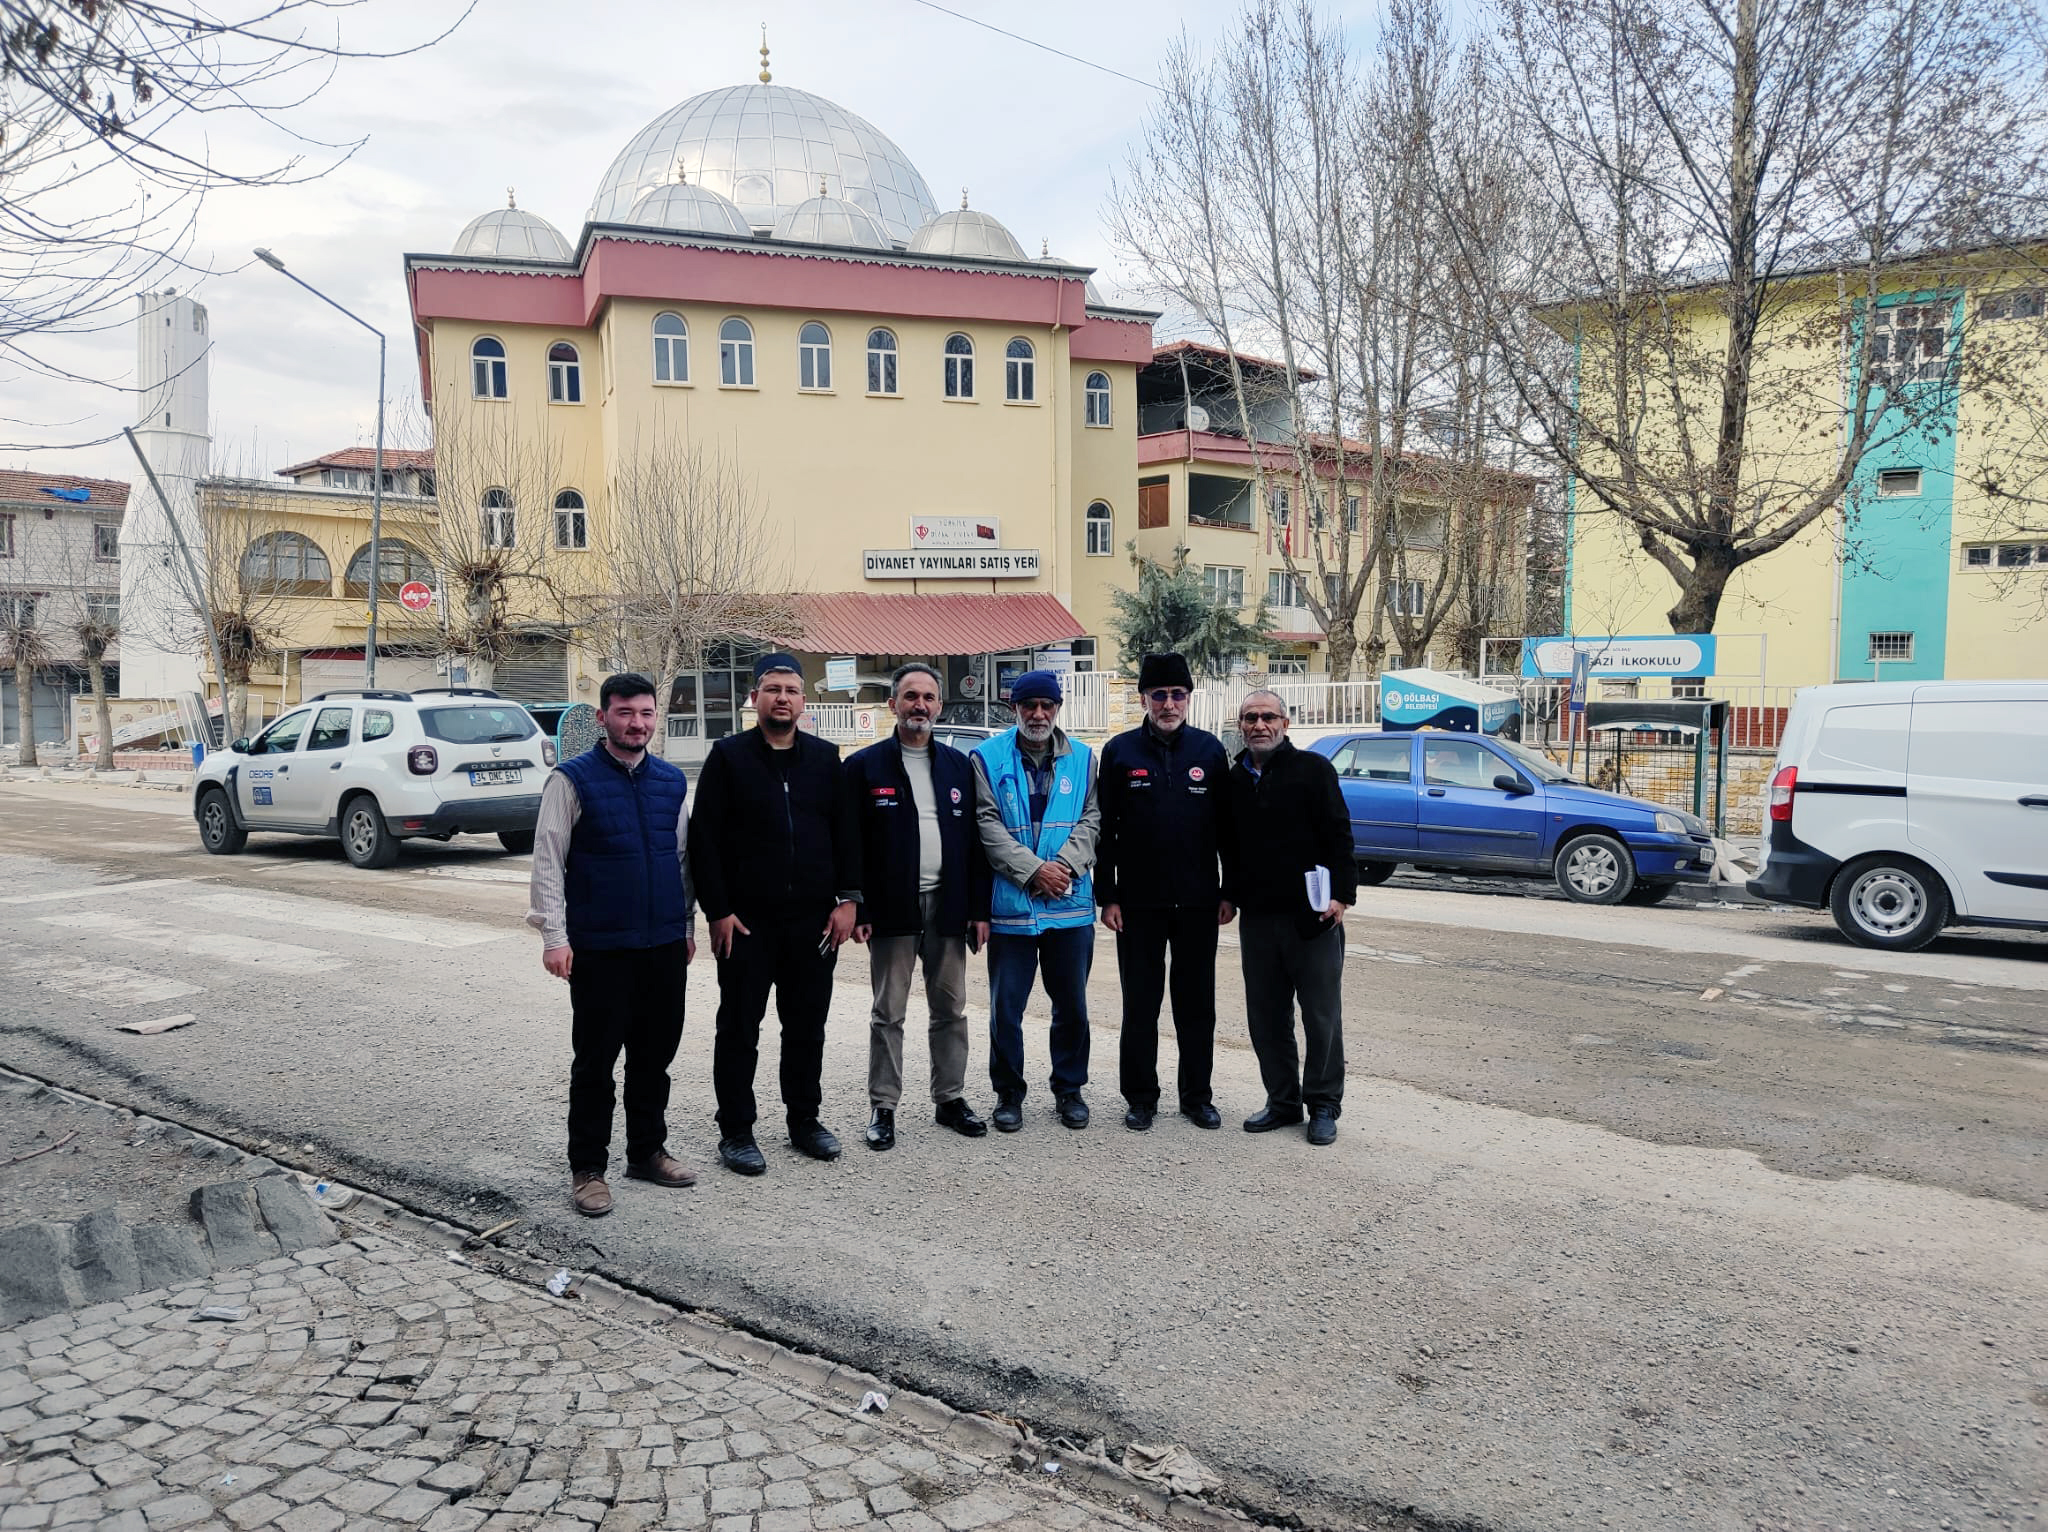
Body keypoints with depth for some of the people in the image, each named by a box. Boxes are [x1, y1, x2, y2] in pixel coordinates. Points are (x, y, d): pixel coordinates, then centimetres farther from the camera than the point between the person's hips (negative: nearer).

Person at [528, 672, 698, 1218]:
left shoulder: (672, 781, 8)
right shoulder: (573, 779, -6)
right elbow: (547, 862, -7)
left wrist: (688, 924, 16)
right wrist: (554, 936, -12)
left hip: (665, 945, 5)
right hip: (599, 947, -4)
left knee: (655, 1054, 14)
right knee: (595, 1060, 5)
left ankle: (647, 1151, 29)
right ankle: (588, 1169, 17)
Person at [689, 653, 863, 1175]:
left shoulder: (826, 759, 7)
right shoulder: (728, 756, -2)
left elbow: (846, 833, 7)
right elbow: (704, 838, -5)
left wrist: (847, 900, -1)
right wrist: (718, 911, -10)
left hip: (814, 919, 3)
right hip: (746, 921, -3)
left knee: (807, 1025, 11)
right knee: (739, 1026, 6)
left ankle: (804, 1119, 26)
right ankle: (735, 1131, 17)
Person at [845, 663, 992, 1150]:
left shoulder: (958, 765, 9)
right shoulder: (864, 766, -1)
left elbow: (974, 841, 8)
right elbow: (851, 844, -3)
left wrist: (979, 909, 3)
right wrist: (857, 910, -10)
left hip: (947, 906, 3)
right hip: (892, 909, -3)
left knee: (950, 1009, 10)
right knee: (888, 1013, 4)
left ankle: (951, 1099, 23)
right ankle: (882, 1107, 13)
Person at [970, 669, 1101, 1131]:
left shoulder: (1082, 758, 8)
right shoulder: (989, 757, 0)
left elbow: (1091, 819, 3)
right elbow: (988, 824, -6)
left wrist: (1064, 865, -13)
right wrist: (1033, 870, -15)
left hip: (1070, 904, 2)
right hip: (1010, 903, -2)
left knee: (1072, 1005, 11)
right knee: (1006, 1006, 5)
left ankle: (1069, 1088, 27)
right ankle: (1008, 1093, 20)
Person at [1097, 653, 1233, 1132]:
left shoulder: (1209, 749, 4)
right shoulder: (1120, 751, 0)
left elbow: (1226, 825, 6)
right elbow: (1105, 830, 0)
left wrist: (1230, 893, 2)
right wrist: (1107, 896, -4)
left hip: (1198, 902, 1)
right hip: (1138, 903, -1)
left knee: (1197, 1002, 9)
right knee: (1140, 1003, 7)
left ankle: (1197, 1095, 22)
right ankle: (1140, 1097, 19)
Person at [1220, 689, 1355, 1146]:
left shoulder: (1313, 769, -3)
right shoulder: (1234, 780, 12)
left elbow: (1339, 835, -7)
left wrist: (1341, 894, -14)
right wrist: (1230, 896, 16)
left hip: (1312, 916, -5)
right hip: (1257, 918, 5)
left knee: (1322, 1017, 2)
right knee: (1266, 1018, 10)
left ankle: (1323, 1106, 15)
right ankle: (1282, 1101, 23)